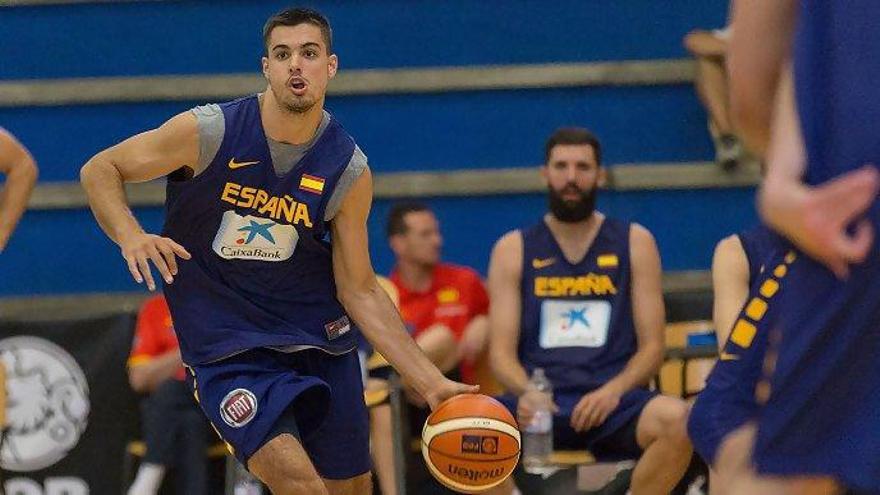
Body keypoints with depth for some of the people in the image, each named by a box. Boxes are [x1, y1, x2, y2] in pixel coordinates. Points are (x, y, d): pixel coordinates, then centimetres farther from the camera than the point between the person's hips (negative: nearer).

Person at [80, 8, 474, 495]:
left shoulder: (349, 171, -6)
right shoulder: (209, 132, -13)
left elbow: (359, 291, 1)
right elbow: (99, 170, -3)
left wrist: (430, 382, -5)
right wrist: (131, 236, -23)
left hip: (318, 340, 4)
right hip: (226, 347, -4)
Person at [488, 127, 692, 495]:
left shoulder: (634, 243, 11)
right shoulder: (513, 250, 11)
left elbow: (652, 346, 7)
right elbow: (502, 352, 5)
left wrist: (613, 391, -12)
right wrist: (527, 393, -18)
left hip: (613, 400, 0)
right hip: (538, 402, 0)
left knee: (676, 420, -34)